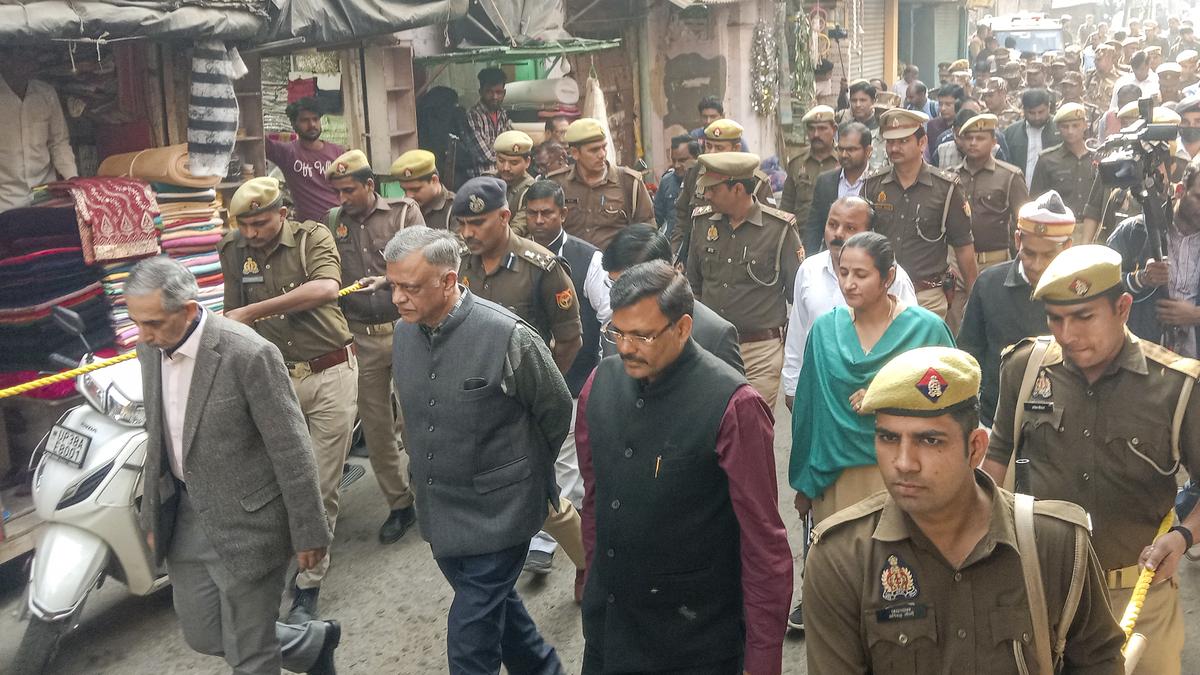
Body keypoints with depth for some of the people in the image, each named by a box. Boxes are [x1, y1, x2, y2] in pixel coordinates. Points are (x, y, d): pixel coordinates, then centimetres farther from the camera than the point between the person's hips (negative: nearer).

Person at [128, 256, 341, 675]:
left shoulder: (249, 354, -23)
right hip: (185, 515, 7)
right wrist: (152, 518, 17)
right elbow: (158, 437, 13)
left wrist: (309, 532, -12)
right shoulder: (150, 350, 0)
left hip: (246, 524, -7)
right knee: (202, 635, 18)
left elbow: (291, 451, -17)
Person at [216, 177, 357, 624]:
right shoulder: (233, 250, 6)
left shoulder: (313, 237, -6)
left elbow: (326, 289, -25)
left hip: (330, 374, -3)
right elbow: (233, 317, 14)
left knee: (321, 486, 1)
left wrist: (253, 311, -25)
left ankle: (308, 586, 12)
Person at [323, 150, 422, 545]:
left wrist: (389, 280, -24)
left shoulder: (404, 212, 2)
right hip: (360, 337, 3)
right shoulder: (333, 223, 9)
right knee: (375, 425, 6)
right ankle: (399, 504, 20)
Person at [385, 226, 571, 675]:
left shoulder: (508, 336, -22)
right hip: (439, 511, 6)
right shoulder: (404, 333, -2)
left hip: (496, 514, -6)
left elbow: (556, 411, -6)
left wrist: (527, 472, 8)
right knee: (495, 602, 23)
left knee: (471, 634, -3)